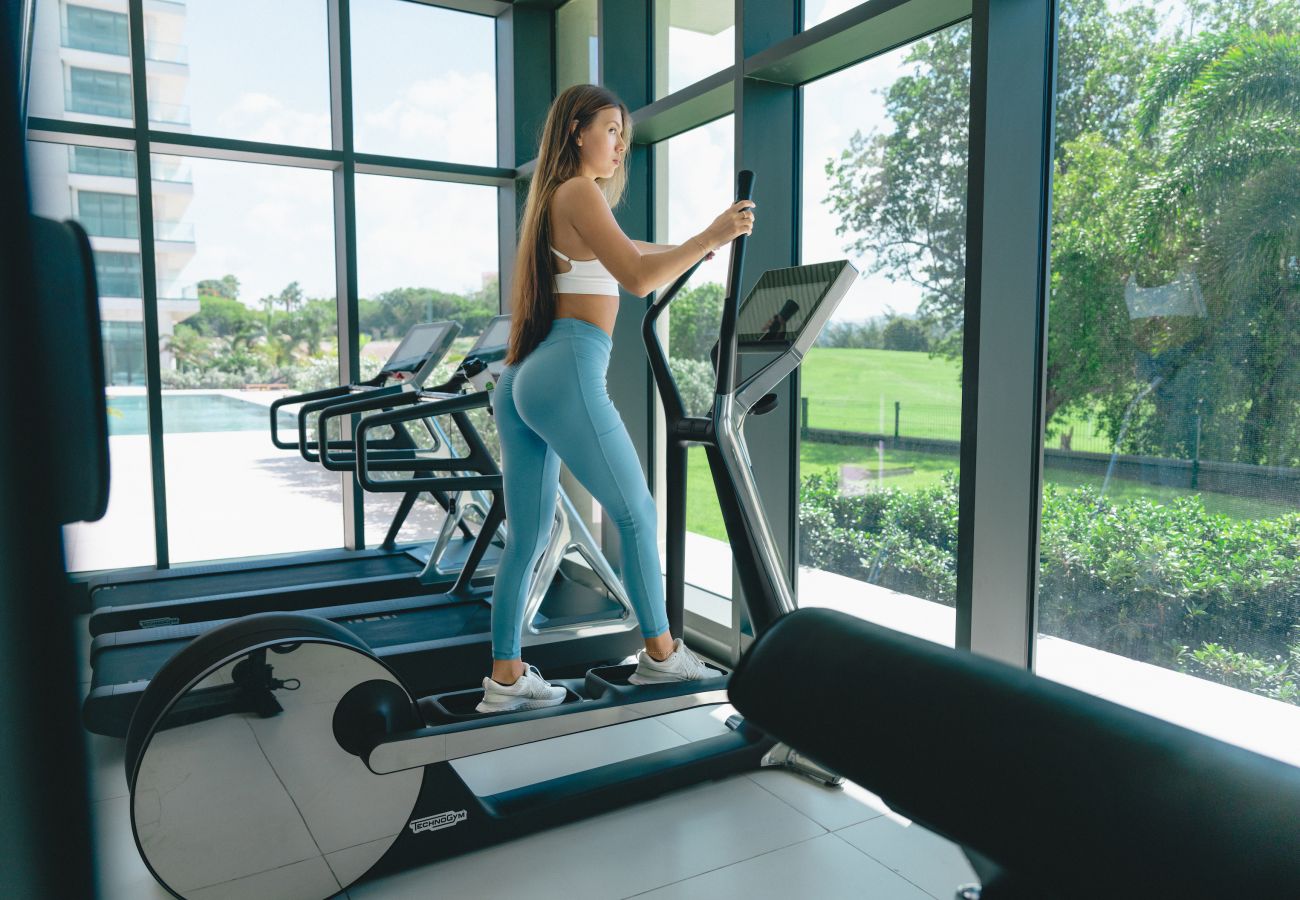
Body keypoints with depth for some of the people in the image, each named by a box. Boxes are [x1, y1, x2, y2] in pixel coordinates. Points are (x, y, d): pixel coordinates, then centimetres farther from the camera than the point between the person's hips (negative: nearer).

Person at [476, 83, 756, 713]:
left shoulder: (553, 198, 25)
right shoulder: (579, 192, -4)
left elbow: (623, 251, 37)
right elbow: (637, 277, -15)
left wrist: (697, 247, 42)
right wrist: (709, 239, -16)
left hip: (522, 379, 9)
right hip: (567, 377, -9)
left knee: (525, 536, 9)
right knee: (636, 512, 5)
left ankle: (505, 676, 15)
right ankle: (660, 652, 18)